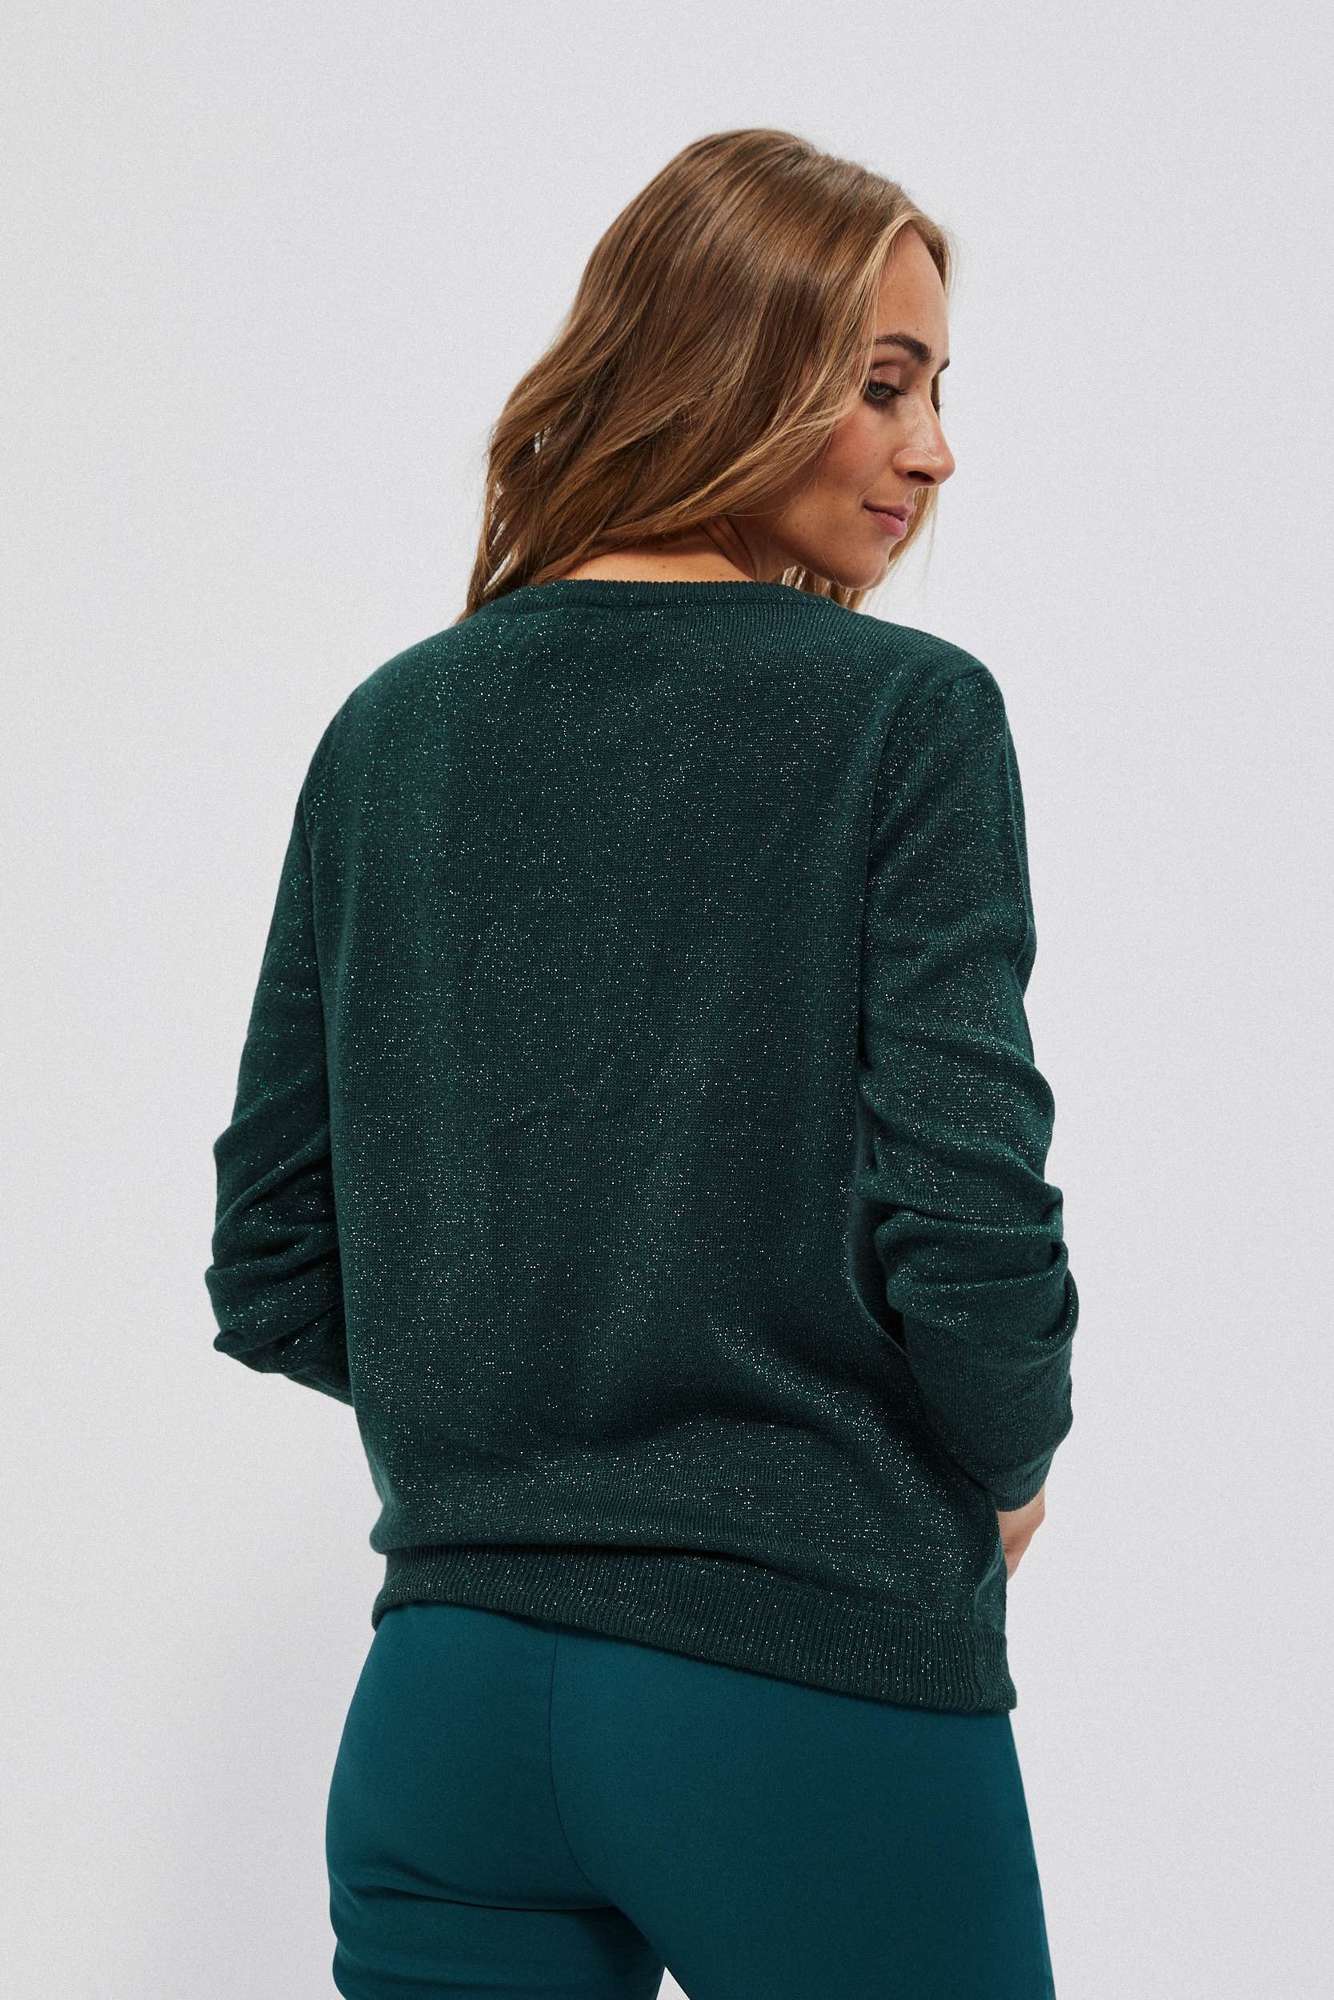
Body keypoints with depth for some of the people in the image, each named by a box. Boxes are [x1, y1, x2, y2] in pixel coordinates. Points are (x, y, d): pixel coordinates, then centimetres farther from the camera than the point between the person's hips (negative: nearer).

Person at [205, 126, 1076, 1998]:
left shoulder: (391, 727, 5)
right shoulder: (905, 715, -9)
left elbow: (272, 1275, 6)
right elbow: (968, 1234, -16)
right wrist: (1009, 1469, 3)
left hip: (443, 1701, 5)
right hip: (814, 1695, -4)